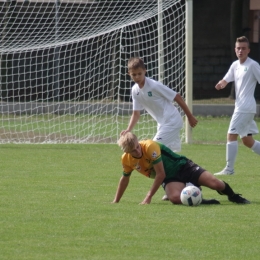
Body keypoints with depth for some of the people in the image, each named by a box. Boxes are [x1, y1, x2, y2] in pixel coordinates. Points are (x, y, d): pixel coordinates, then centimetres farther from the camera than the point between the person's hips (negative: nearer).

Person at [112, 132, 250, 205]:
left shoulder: (150, 146, -25)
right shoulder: (126, 160, -6)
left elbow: (160, 174, -21)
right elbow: (125, 178, 16)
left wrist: (149, 197, -19)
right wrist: (116, 201, 19)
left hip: (182, 167, -3)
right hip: (169, 178, 4)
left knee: (215, 183, -19)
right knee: (175, 197, -35)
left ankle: (232, 196, 16)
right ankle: (200, 201, -7)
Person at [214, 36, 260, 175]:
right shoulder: (235, 65, 12)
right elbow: (226, 79, 14)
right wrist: (221, 84, -9)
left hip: (246, 107, -8)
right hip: (240, 106, 8)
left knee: (231, 135, -12)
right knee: (247, 141, 12)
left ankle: (229, 168, -9)